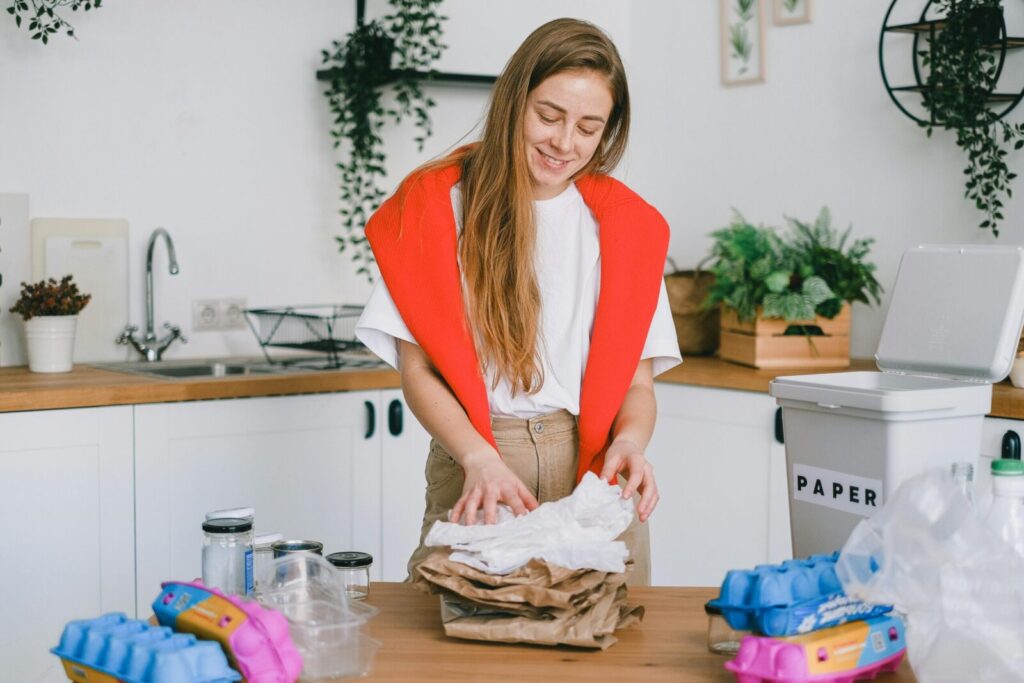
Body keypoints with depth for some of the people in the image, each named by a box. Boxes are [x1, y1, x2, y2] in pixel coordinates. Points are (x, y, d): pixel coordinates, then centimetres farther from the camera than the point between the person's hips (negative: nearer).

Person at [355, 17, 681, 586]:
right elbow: (419, 369, -1)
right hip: (471, 474, -1)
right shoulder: (438, 205, 3)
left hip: (594, 475, 2)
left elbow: (635, 376, 8)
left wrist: (630, 441, -15)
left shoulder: (622, 224, 10)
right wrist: (479, 458, -18)